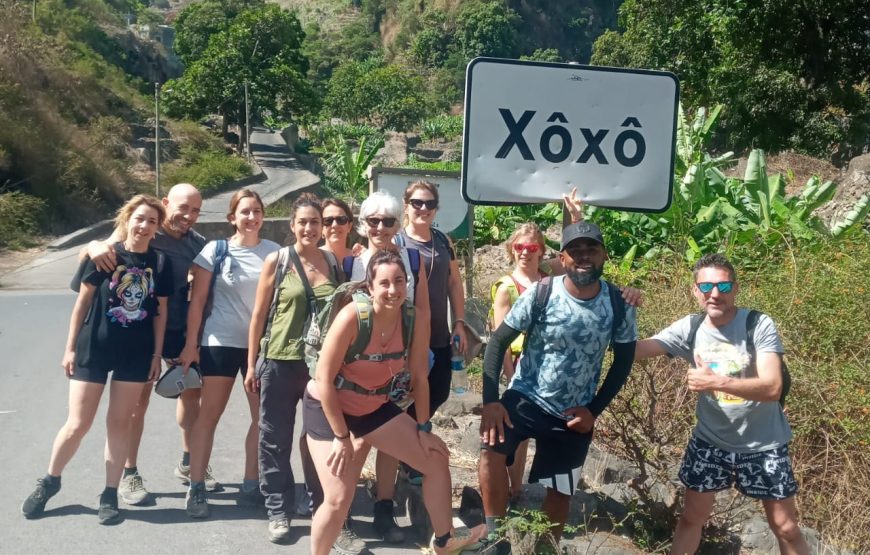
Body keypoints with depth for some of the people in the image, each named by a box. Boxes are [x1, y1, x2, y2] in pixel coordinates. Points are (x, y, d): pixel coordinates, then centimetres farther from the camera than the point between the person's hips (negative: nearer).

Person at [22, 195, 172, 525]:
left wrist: (157, 354, 2)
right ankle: (49, 481, 25)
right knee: (78, 424, 2)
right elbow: (82, 302, -2)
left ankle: (110, 494, 17)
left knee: (119, 422, 7)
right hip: (93, 349, -1)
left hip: (136, 354, 2)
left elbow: (160, 312, 4)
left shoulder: (160, 264, -1)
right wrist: (70, 347, -2)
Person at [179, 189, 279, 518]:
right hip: (220, 342, -2)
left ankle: (251, 484, 16)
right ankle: (196, 488, 6)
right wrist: (191, 342, -5)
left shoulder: (274, 252, 3)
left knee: (263, 415, 5)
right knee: (208, 414, 0)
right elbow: (197, 300, -1)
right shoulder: (215, 250, -3)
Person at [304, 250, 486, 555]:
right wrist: (341, 437, -20)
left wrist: (423, 428, 2)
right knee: (338, 499, -11)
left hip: (374, 407, 6)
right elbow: (323, 379, -25)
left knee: (436, 459, 8)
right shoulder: (353, 317, -30)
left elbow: (419, 376, -2)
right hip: (328, 409, -6)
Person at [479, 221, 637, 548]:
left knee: (560, 491, 10)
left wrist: (594, 410, -7)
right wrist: (490, 400, -22)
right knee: (492, 448, -26)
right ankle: (494, 535, -9)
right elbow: (498, 341, -13)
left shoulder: (618, 306, -10)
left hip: (574, 413, 2)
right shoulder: (540, 294, -16)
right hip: (526, 397, -2)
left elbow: (623, 362, 2)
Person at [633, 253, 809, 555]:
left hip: (763, 444, -2)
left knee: (786, 528, 9)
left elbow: (773, 387, -26)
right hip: (710, 440, 3)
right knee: (692, 517, 13)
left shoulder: (759, 325, -18)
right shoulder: (689, 328, -8)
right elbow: (635, 350, -13)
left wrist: (715, 381, -36)